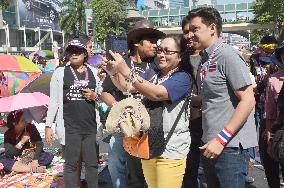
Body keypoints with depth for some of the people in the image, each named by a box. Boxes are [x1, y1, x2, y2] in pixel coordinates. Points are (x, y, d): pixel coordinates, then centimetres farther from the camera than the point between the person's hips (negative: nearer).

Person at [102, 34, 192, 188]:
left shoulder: (182, 77, -12)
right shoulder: (152, 74, 9)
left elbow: (157, 93, -26)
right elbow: (126, 87, 8)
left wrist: (126, 71, -29)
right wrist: (113, 73, -13)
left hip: (171, 150, -6)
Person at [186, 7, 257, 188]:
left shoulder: (228, 55, -13)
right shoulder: (206, 59, 12)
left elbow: (248, 100, -18)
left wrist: (221, 139, -20)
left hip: (229, 146, -8)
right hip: (211, 145, 8)